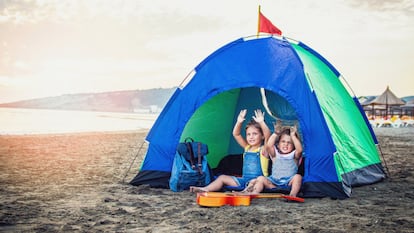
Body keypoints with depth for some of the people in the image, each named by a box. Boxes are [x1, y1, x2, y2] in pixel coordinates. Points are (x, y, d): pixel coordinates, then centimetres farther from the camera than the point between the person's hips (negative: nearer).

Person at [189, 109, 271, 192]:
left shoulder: (263, 150, -4)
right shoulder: (247, 148, 12)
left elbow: (267, 135, -23)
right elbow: (235, 134, 6)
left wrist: (261, 122, -37)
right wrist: (239, 122, -11)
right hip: (244, 180, 6)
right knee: (222, 178, 0)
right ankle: (205, 189, -10)